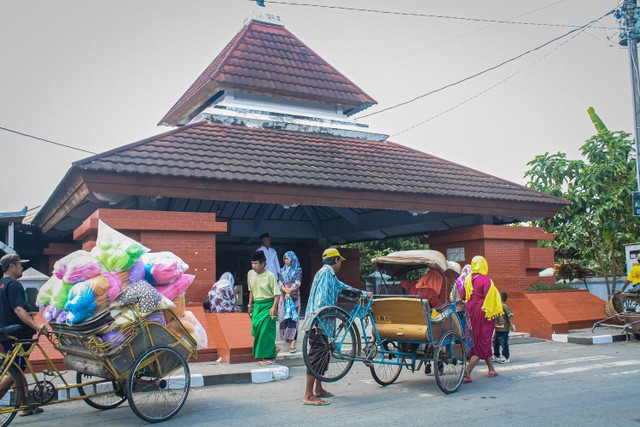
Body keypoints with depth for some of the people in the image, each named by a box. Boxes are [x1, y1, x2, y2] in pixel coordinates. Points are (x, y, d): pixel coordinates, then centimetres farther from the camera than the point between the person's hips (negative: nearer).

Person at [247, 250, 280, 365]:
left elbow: (277, 294, -12)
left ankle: (269, 357, 4)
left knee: (266, 331, -6)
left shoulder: (269, 276, -13)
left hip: (267, 305, -6)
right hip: (256, 305, 6)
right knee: (256, 330, 6)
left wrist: (274, 307, -22)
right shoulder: (250, 274, 5)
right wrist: (250, 305, 17)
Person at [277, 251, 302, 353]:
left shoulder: (298, 270, 4)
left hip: (294, 296, -4)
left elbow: (297, 283, -6)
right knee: (283, 317, 5)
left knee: (292, 318, -11)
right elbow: (280, 282, 4)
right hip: (283, 296, 4)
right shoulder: (282, 270, 15)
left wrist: (290, 291, -18)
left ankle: (293, 344, -16)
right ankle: (287, 336, 25)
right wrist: (285, 289, -15)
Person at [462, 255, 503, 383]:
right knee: (483, 343, -1)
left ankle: (491, 370, 28)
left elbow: (464, 297, 10)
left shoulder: (468, 279, 4)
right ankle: (467, 372, -13)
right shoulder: (486, 280, -14)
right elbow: (488, 298, -18)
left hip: (472, 313, 6)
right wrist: (490, 313, -10)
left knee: (482, 342, 19)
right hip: (483, 314, -6)